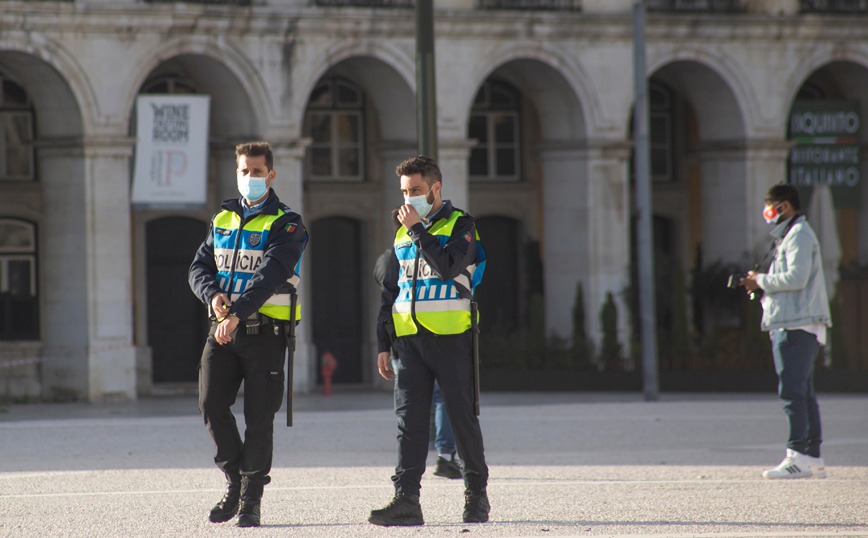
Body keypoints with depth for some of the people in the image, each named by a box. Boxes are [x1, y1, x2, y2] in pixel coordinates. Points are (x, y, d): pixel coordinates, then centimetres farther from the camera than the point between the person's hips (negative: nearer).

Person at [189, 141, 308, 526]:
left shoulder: (286, 225, -3)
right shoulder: (222, 220, 16)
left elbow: (271, 275, -17)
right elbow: (200, 267, 12)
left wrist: (238, 312, -29)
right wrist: (213, 294, -12)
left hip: (263, 331, -4)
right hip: (222, 330, 4)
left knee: (258, 416, -3)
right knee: (211, 403, -8)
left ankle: (251, 499, 3)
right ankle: (234, 482, 9)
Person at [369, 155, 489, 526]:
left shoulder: (460, 225, 0)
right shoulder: (403, 234, 17)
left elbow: (447, 268, -19)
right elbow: (390, 292, 20)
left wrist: (417, 230, -13)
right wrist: (383, 345, 14)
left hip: (450, 339, -5)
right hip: (408, 339, 5)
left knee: (462, 415, 1)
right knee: (409, 418, -5)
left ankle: (476, 494, 14)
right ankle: (406, 500, -11)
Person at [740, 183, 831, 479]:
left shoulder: (799, 235, -9)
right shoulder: (790, 236, 23)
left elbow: (796, 278, -20)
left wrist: (762, 280, -9)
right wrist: (761, 283, 10)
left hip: (796, 327, -11)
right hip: (794, 325, 11)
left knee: (792, 392, -13)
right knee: (803, 393, 10)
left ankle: (798, 458, -16)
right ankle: (813, 458, 12)